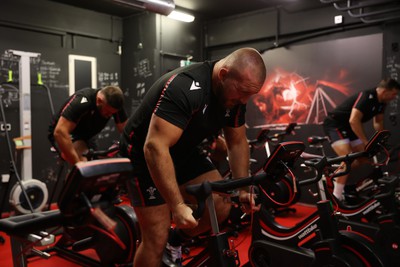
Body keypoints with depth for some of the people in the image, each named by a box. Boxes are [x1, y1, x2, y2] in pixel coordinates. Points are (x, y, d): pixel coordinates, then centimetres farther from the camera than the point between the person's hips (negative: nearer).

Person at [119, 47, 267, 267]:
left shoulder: (235, 95, -8)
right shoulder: (186, 88, -33)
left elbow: (237, 142, 4)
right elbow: (155, 148, -38)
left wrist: (243, 188, -5)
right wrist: (178, 205, -39)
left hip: (183, 153, 7)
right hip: (145, 154, -7)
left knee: (221, 206, -8)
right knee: (157, 239, -9)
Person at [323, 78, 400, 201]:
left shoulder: (381, 102, 4)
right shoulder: (367, 97, -26)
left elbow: (378, 122, 17)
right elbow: (354, 121, -35)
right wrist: (366, 142, -30)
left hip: (348, 127, 10)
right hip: (334, 124, -10)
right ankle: (336, 198, -20)